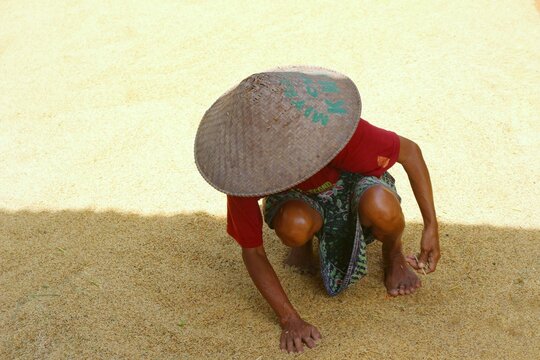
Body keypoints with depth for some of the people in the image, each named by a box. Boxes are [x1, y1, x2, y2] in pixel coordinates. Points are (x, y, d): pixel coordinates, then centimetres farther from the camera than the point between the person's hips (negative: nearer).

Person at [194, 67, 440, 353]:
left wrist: (431, 227, -22)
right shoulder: (245, 169, -31)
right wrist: (289, 319, -23)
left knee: (381, 209, -37)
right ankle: (304, 245, 2)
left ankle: (393, 255, 0)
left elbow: (410, 151, -20)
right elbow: (252, 252, -19)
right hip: (299, 199, 1)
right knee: (293, 225, -38)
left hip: (352, 184, 0)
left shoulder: (335, 130, -36)